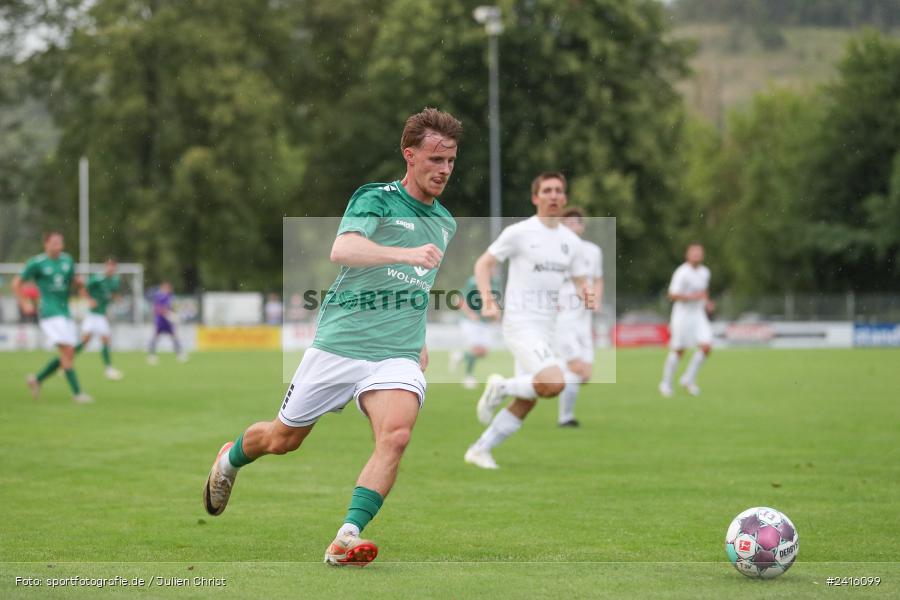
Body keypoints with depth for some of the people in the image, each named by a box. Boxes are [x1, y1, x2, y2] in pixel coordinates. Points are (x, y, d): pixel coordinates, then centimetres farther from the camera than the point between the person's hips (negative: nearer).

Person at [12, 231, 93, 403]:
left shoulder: (67, 260, 11)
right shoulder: (36, 263, -5)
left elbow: (74, 282, 23)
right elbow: (17, 283, 2)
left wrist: (79, 281, 0)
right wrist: (25, 304, -4)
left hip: (65, 313, 7)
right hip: (50, 313, -7)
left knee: (69, 355, 5)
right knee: (67, 351, -16)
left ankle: (37, 379, 23)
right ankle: (77, 393, -13)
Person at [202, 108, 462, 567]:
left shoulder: (445, 223, 13)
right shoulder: (376, 199, -8)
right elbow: (342, 250, -28)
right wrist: (406, 253, -41)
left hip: (398, 355, 4)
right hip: (339, 344, -3)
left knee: (396, 434, -26)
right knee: (283, 438, 13)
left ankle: (347, 537, -29)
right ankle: (230, 459, 46)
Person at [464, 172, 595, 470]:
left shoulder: (570, 241, 12)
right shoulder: (519, 233, -5)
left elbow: (580, 281, 19)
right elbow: (483, 263, 1)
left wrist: (586, 296, -5)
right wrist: (487, 298, -15)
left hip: (546, 330, 7)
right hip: (520, 324, -7)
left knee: (525, 402, 6)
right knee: (553, 383, -27)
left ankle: (479, 450, 19)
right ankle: (501, 387, -1)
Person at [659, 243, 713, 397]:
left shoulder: (704, 272, 7)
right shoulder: (682, 273, -14)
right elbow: (672, 295, -16)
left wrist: (706, 302, 8)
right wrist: (692, 297, -24)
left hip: (698, 315, 6)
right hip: (682, 315, -6)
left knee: (706, 347, -9)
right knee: (678, 351, 1)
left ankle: (688, 379, 6)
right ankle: (666, 383, 19)